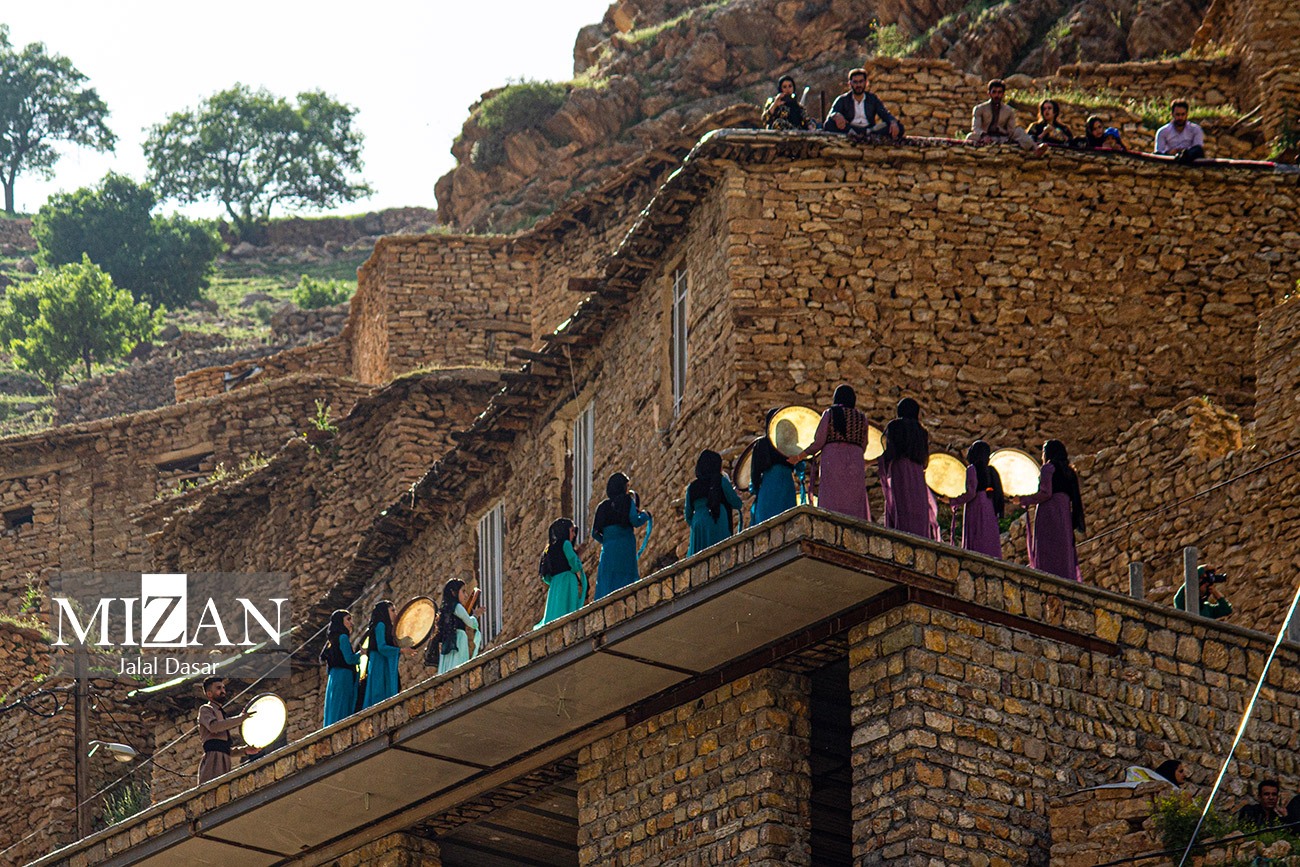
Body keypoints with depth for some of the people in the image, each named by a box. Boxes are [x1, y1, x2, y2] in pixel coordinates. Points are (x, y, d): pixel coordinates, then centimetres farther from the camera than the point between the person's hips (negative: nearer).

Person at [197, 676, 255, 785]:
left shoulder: (221, 713, 32)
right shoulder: (205, 709, 9)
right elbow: (214, 727, -16)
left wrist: (244, 750, 16)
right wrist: (241, 718, -14)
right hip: (213, 759, -8)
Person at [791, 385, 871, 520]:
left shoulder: (829, 414, 5)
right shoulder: (861, 417, 13)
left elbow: (819, 442, -1)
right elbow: (863, 446, 13)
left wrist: (799, 457, 10)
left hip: (832, 461, -2)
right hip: (855, 462, 2)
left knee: (832, 504, -7)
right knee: (854, 505, 0)